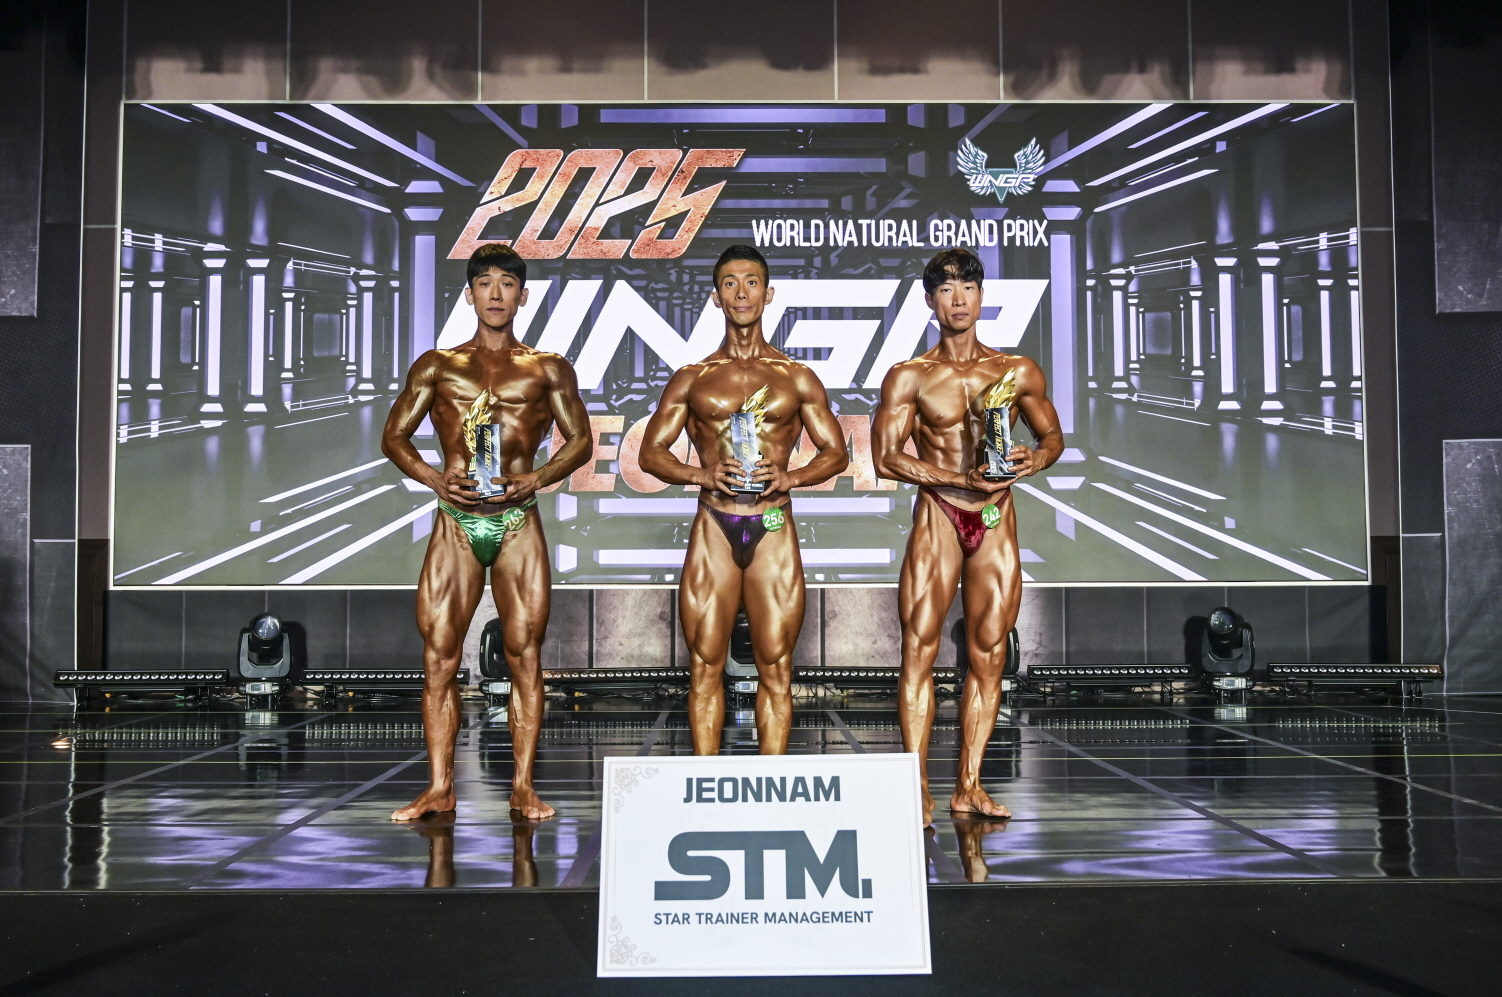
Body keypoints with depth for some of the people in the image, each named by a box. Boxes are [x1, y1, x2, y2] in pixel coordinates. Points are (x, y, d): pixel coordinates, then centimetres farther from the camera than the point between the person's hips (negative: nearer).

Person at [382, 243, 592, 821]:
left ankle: (523, 786, 5)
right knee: (439, 655, -2)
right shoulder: (436, 367, 13)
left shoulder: (547, 369, 11)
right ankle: (439, 788, 6)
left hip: (519, 523, -1)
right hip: (456, 522, 1)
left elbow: (581, 439, 12)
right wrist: (434, 477, -5)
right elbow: (393, 436, 13)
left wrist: (538, 478, -6)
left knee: (525, 653, -2)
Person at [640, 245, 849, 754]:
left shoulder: (797, 378, 9)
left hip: (774, 529, 0)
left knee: (776, 666, 2)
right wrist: (701, 474, -11)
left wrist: (789, 476, -10)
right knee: (706, 664, 3)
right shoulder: (692, 379, 9)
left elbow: (836, 452, 10)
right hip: (713, 527, 0)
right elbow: (651, 451, 8)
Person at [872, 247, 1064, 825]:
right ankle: (919, 790, -1)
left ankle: (968, 787, 11)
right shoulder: (909, 377, 2)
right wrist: (964, 478, -14)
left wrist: (1034, 460, -6)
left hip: (997, 519, 3)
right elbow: (885, 458, -5)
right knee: (920, 647, -7)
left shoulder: (1018, 372, 9)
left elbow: (1053, 436, 19)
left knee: (989, 654, 2)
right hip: (937, 517, -2)